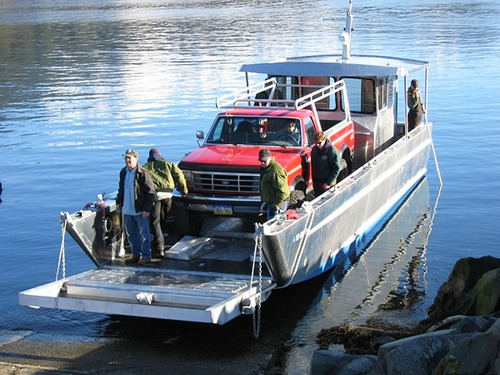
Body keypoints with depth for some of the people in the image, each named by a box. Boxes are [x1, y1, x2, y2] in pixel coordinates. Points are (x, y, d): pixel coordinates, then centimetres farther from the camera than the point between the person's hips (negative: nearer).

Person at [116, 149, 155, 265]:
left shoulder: (143, 174, -15)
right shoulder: (123, 172, 8)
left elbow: (150, 193, -14)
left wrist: (146, 209, -17)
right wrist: (118, 203, 15)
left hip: (140, 211, -7)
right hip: (127, 210, 7)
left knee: (144, 234, 2)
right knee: (131, 234, 15)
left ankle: (146, 256, 10)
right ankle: (135, 254, 26)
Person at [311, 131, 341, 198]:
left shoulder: (332, 151, -19)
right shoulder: (314, 149, 0)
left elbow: (336, 169, -17)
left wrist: (328, 183, -18)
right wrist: (313, 180, 10)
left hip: (327, 183, -6)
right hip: (316, 182, 6)